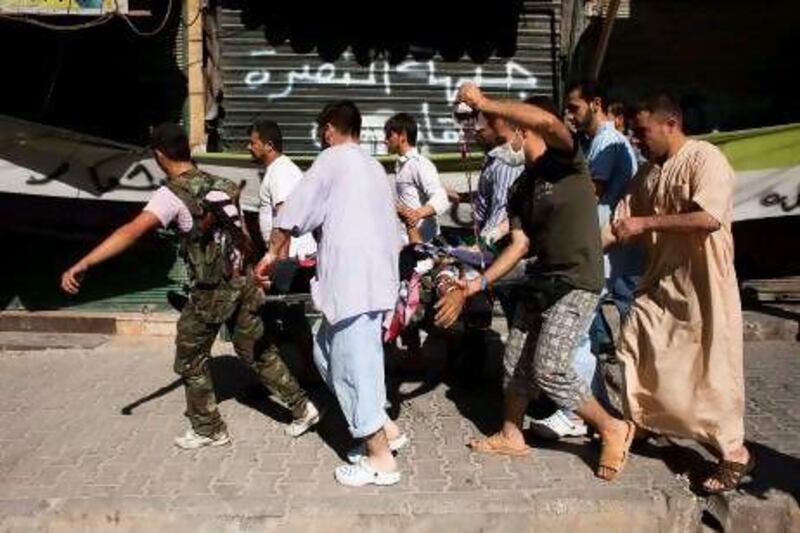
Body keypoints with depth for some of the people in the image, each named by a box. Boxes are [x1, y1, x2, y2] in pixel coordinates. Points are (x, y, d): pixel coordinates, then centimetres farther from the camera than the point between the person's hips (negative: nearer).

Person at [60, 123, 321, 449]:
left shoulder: (172, 195, -14)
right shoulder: (221, 185, 6)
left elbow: (131, 232, -27)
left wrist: (82, 265, -32)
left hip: (210, 292, -6)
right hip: (242, 282, 6)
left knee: (191, 359, 13)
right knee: (257, 351, 18)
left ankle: (208, 429, 24)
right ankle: (302, 408, 21)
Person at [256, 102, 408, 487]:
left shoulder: (333, 159, -2)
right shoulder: (373, 167, 22)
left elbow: (294, 213, -5)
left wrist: (273, 253, 10)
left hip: (352, 281, -9)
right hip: (377, 277, 9)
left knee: (353, 365, -2)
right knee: (328, 351, 18)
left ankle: (381, 459, 6)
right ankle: (385, 429, 21)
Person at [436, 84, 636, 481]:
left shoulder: (567, 162, -10)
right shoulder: (521, 189, 10)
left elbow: (549, 122, -32)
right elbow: (520, 245, 3)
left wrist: (485, 104, -28)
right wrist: (475, 286, -4)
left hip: (578, 282, -8)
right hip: (542, 279, 8)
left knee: (549, 370, -12)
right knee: (516, 362, 12)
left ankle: (612, 428, 10)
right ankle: (511, 436, 32)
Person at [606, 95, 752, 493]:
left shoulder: (705, 158, -13)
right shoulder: (648, 173, 11)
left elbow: (709, 218, -27)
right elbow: (621, 225, 11)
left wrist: (646, 223, -22)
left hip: (703, 284, -8)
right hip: (661, 281, 8)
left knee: (712, 367, 0)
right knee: (635, 351, 11)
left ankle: (734, 454, 16)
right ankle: (638, 424, 32)